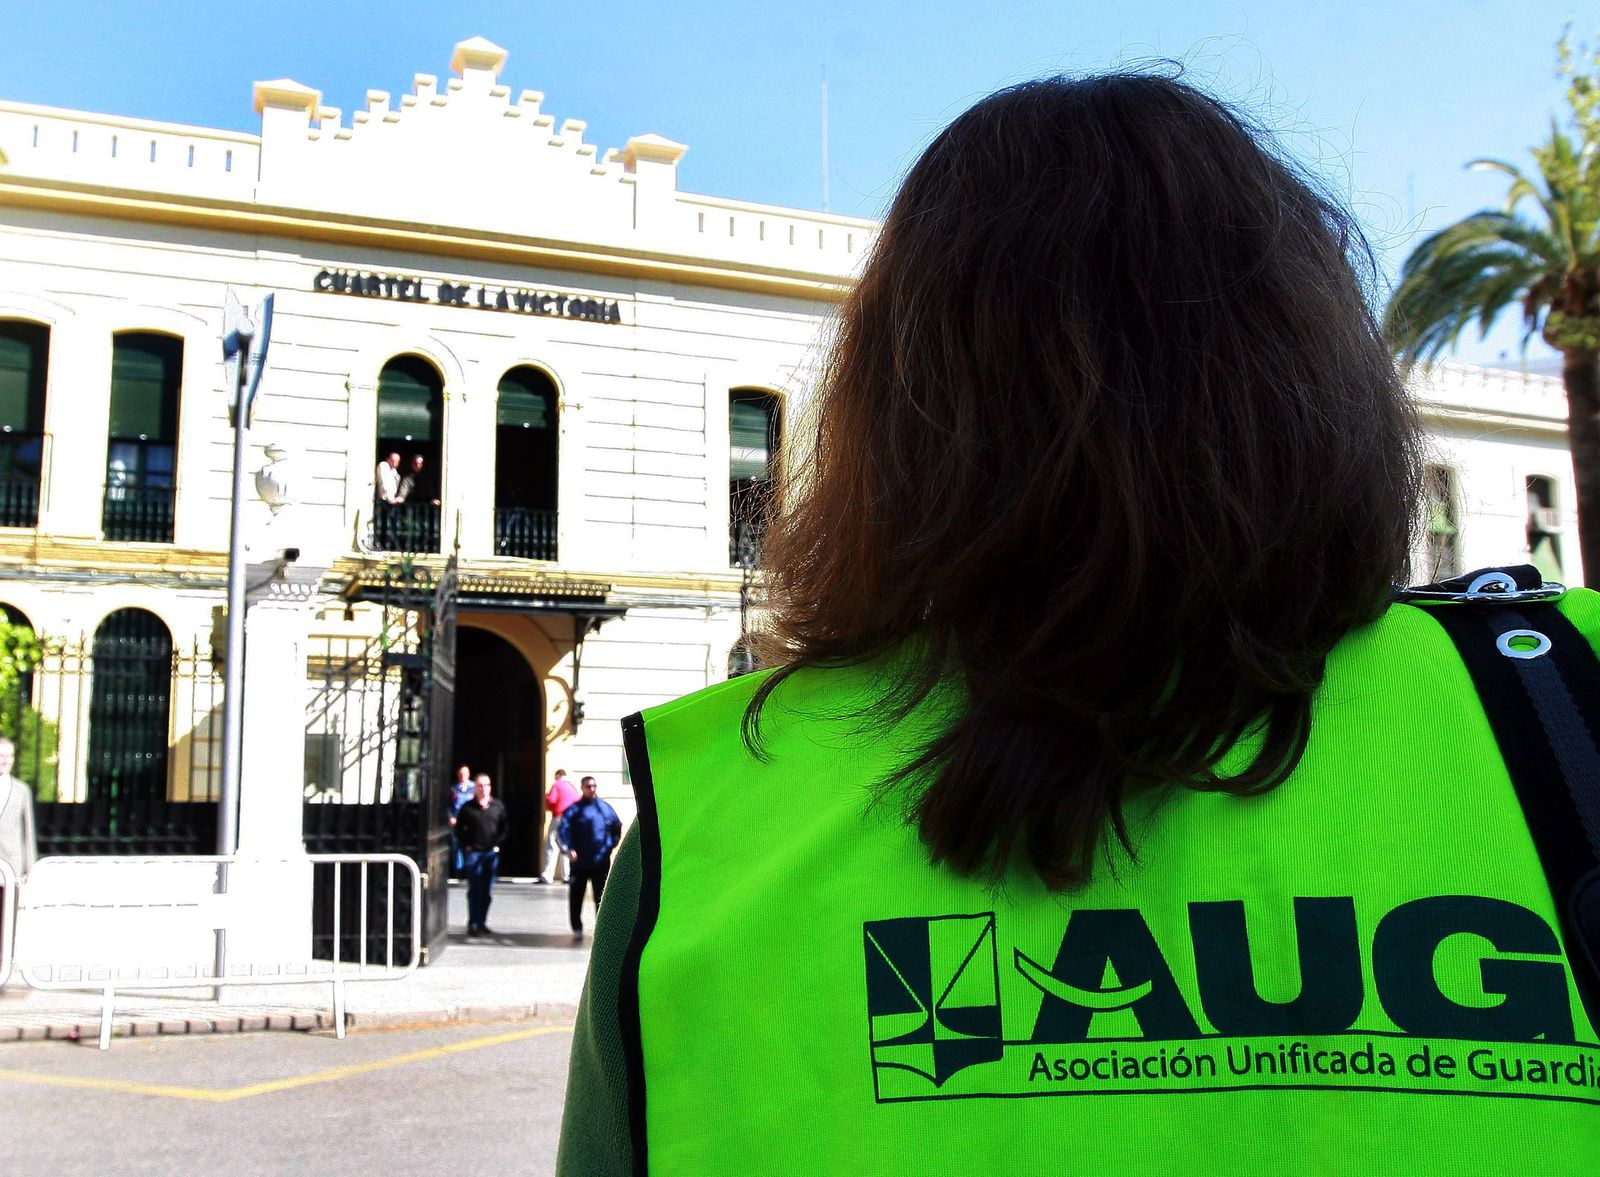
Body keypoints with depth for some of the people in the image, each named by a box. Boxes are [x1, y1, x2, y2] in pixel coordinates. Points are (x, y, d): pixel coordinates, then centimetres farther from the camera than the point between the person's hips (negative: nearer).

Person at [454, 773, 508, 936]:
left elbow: (505, 827, 11)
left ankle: (482, 922, 16)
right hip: (473, 852, -3)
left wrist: (497, 843, 1)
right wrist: (466, 845, -2)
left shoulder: (498, 807, 7)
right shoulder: (468, 807, 0)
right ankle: (473, 924, -5)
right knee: (474, 889, -6)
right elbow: (459, 828, 6)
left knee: (487, 891, 7)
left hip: (491, 852, 3)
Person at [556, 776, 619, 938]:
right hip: (579, 862, -1)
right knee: (576, 895, 9)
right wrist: (569, 848, -27)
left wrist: (611, 845, 7)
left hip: (601, 862, 1)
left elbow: (617, 827, 18)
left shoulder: (605, 808, 7)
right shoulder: (574, 809, -3)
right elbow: (562, 829, -15)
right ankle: (577, 927, 23)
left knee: (601, 895, 2)